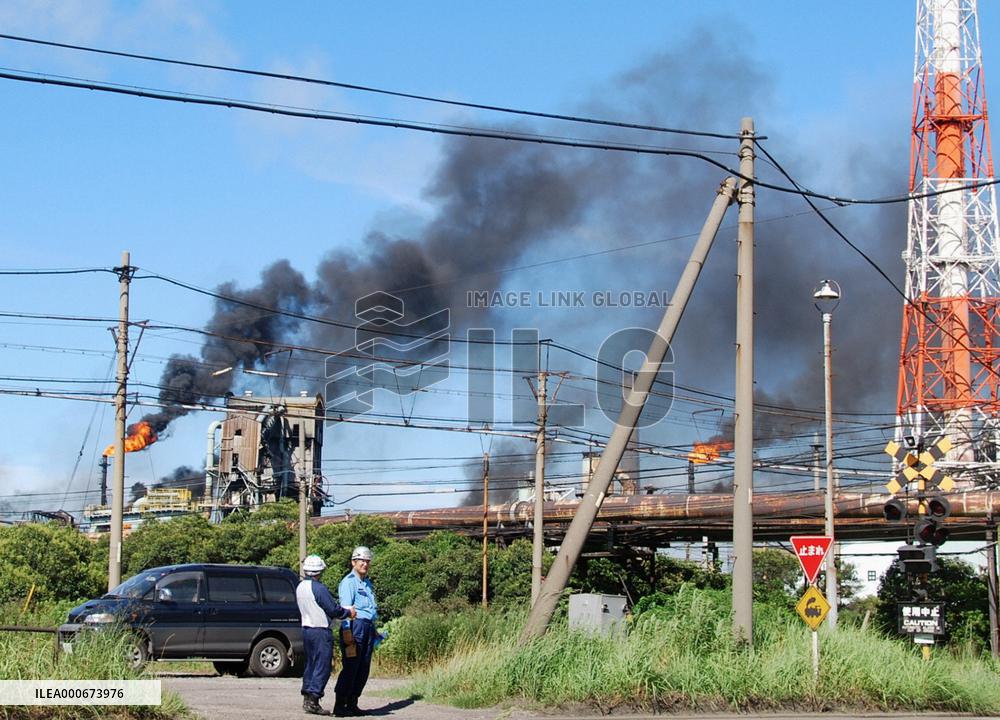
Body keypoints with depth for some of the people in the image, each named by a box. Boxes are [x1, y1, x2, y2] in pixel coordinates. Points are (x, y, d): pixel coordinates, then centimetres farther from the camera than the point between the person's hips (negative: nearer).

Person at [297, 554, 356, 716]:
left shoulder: (300, 587, 8)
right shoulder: (319, 588, -18)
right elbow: (333, 610, -18)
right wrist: (348, 612, 2)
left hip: (306, 629, 9)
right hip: (321, 631, -9)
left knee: (310, 664, 16)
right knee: (323, 666, -5)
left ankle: (307, 698, 18)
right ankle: (313, 701, -9)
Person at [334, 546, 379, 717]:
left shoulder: (368, 583, 23)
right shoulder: (349, 581, -5)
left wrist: (374, 632, 23)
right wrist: (346, 631, -21)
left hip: (368, 627, 9)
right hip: (355, 625, -9)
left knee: (363, 668, 8)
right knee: (351, 667, -10)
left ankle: (352, 704, 14)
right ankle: (340, 706, -8)